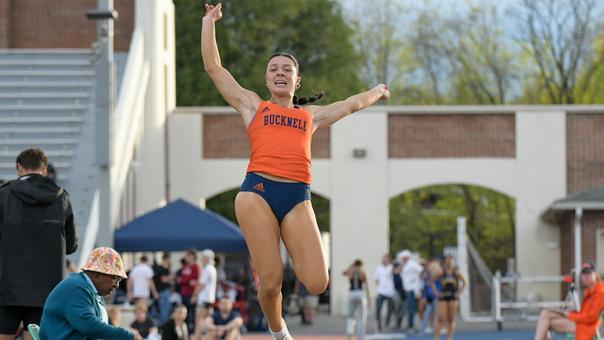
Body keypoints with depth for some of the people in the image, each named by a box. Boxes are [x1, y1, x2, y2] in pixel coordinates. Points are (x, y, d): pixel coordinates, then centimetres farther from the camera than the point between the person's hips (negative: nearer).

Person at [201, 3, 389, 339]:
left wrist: (377, 92, 56)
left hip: (297, 198, 2)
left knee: (317, 283, -12)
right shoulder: (252, 105, 21)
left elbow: (352, 104, 42)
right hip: (258, 192, -2)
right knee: (270, 281, -9)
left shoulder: (311, 115, 27)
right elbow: (213, 67, 19)